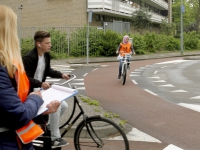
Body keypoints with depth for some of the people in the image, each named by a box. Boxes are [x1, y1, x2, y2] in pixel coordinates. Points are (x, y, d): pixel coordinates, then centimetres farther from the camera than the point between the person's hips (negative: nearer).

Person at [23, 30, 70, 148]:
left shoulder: (47, 55, 4)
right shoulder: (29, 58, -23)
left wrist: (61, 75, 2)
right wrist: (40, 84, -35)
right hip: (31, 92, -9)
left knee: (64, 105, 1)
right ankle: (55, 138, -11)